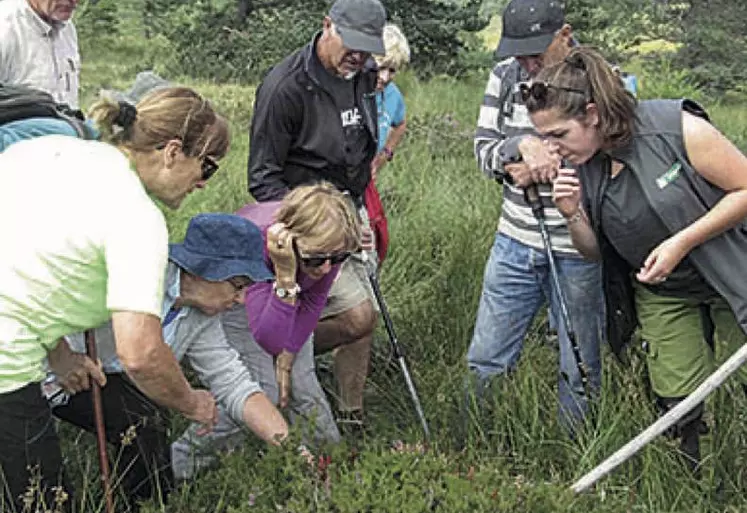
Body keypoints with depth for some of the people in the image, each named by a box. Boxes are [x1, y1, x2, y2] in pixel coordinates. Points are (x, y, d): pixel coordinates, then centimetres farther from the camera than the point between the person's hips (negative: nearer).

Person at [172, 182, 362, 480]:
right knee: (263, 392, -13)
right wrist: (285, 277, -57)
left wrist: (287, 358, -7)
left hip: (288, 291, 4)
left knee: (302, 383, 0)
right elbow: (269, 341, -46)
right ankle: (186, 456, 4)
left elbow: (312, 303, -11)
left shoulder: (332, 243, -32)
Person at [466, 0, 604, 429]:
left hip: (577, 251, -4)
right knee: (486, 361, 13)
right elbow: (484, 148, 0)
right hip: (515, 242, 4)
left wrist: (537, 168, -19)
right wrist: (523, 145, -21)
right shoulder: (506, 75, 1)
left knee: (579, 371, 10)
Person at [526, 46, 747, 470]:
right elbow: (596, 252, 2)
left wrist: (681, 242, -25)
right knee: (679, 404, 2)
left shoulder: (677, 127, -24)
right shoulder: (583, 167, -7)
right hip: (660, 294, 4)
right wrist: (573, 215, -19)